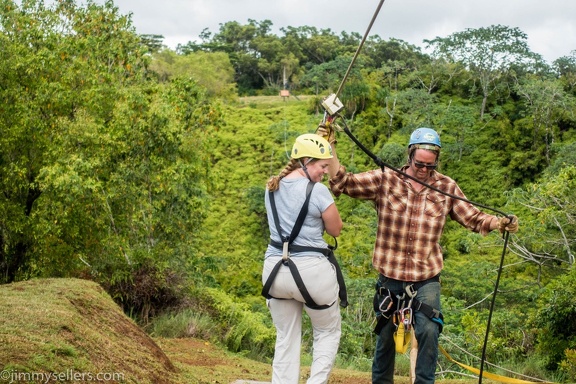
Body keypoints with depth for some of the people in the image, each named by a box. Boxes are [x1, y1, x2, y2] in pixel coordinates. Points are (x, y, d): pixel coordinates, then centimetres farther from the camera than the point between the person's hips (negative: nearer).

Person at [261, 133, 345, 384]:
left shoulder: (272, 188, 7)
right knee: (328, 333, 15)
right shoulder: (318, 190, -14)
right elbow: (335, 229, -2)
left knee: (286, 339, 15)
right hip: (312, 270, -5)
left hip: (275, 269, 5)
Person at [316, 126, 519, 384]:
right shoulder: (384, 180, -6)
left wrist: (500, 223, -15)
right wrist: (330, 148, -18)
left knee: (428, 331, -16)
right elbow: (342, 183, -9)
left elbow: (473, 219, 2)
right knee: (385, 335, 14)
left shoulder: (446, 187, -1)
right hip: (390, 277, 0)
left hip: (426, 279, 0)